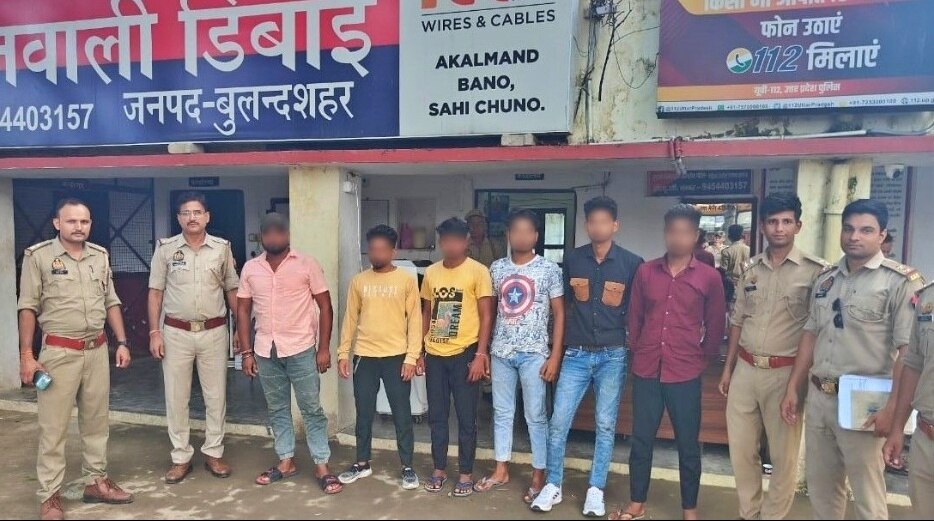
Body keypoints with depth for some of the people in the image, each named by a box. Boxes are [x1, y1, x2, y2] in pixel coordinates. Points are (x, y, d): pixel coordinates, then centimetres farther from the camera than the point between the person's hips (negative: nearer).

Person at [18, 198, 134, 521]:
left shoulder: (100, 256, 8)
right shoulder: (38, 256, -5)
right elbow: (28, 308, -5)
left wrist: (122, 343, 8)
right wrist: (26, 355, -9)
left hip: (98, 350, 5)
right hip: (59, 352, -4)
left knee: (97, 420, 12)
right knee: (54, 426, 2)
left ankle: (96, 481, 25)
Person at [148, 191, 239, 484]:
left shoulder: (222, 248, 1)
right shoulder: (165, 249, 0)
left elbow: (232, 290, 6)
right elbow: (155, 292, 2)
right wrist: (154, 332, -5)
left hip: (214, 332, 1)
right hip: (176, 333, 0)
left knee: (216, 395, 8)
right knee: (176, 397, 6)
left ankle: (213, 453, 22)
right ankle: (181, 457, 20)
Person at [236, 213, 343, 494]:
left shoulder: (307, 264, -5)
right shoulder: (250, 269, 5)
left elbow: (325, 307, -4)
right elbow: (243, 311, 10)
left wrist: (324, 348, -8)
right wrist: (246, 352, 4)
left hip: (301, 350, -4)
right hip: (265, 352, 4)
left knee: (312, 409, 3)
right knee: (277, 409, 15)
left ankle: (322, 467, 12)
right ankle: (286, 461, 29)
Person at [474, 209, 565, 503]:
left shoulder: (549, 269, -4)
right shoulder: (497, 268, 5)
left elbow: (559, 314, -3)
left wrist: (555, 356, -8)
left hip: (534, 353, -3)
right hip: (501, 351, 4)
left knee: (536, 416, 4)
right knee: (502, 412, 13)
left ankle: (539, 477, 18)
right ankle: (501, 471, 27)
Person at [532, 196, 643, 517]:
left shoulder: (632, 263, -3)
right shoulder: (573, 260, 4)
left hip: (613, 355, -1)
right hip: (576, 354, 2)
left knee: (605, 425, 8)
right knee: (559, 421, 1)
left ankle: (596, 490, 22)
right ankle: (553, 486, 17)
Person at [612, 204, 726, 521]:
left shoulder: (709, 277, -2)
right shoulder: (645, 272, 3)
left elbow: (716, 326, 6)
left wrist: (703, 359, 7)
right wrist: (638, 352, 10)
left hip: (685, 374, -1)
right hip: (646, 371, 2)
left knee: (688, 443, 10)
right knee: (641, 439, 11)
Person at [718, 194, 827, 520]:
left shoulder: (815, 270, -6)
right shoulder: (751, 268, 8)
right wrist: (728, 368, 13)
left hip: (785, 373, -4)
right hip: (745, 369, 4)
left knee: (783, 454, 8)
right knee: (741, 449, 13)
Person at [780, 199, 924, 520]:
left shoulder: (901, 281, -8)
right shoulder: (826, 279, 9)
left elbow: (908, 351, -13)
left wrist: (893, 408, -18)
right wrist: (793, 388, 11)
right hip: (818, 397, 6)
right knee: (820, 486, 17)